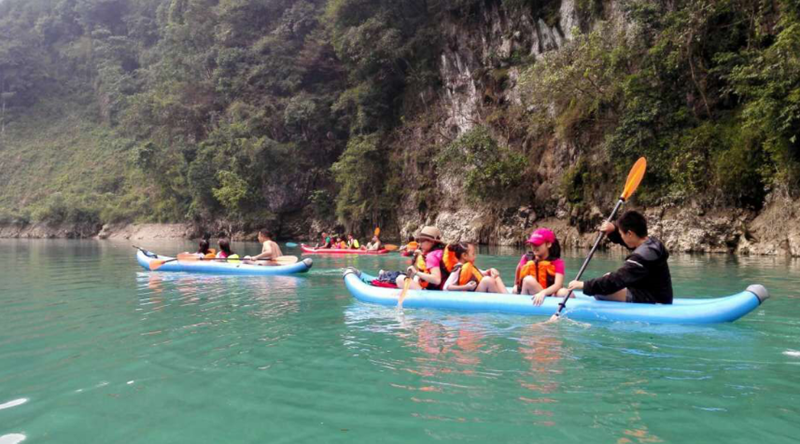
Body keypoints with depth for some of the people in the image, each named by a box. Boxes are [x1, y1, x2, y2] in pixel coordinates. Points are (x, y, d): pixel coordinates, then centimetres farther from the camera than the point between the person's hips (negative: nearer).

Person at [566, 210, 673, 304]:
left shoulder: (642, 257, -26)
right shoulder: (651, 242, 3)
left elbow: (615, 281, -28)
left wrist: (584, 285, -22)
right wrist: (613, 230, 2)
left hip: (652, 303, -10)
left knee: (599, 292, -17)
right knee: (609, 277, 15)